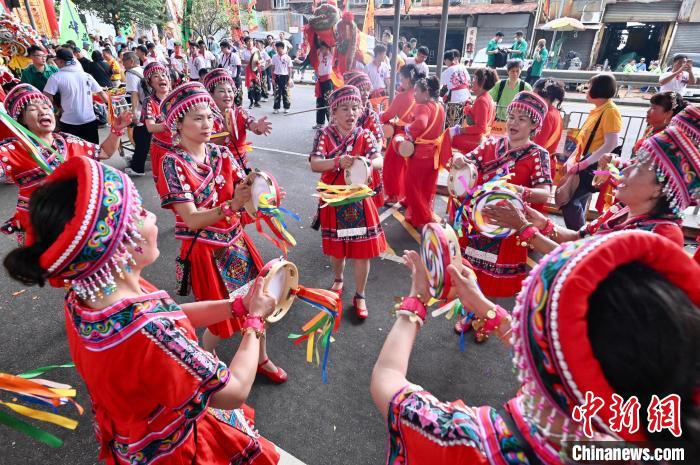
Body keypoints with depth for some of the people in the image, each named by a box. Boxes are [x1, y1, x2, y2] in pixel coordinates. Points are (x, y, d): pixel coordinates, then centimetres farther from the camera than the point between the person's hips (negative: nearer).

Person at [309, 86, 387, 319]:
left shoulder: (365, 136, -3)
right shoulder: (324, 135, -6)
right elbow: (314, 164, -19)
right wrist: (338, 162, -36)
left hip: (359, 200, 0)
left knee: (363, 249, 3)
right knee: (336, 247, 15)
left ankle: (360, 295, 22)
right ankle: (338, 280, 46)